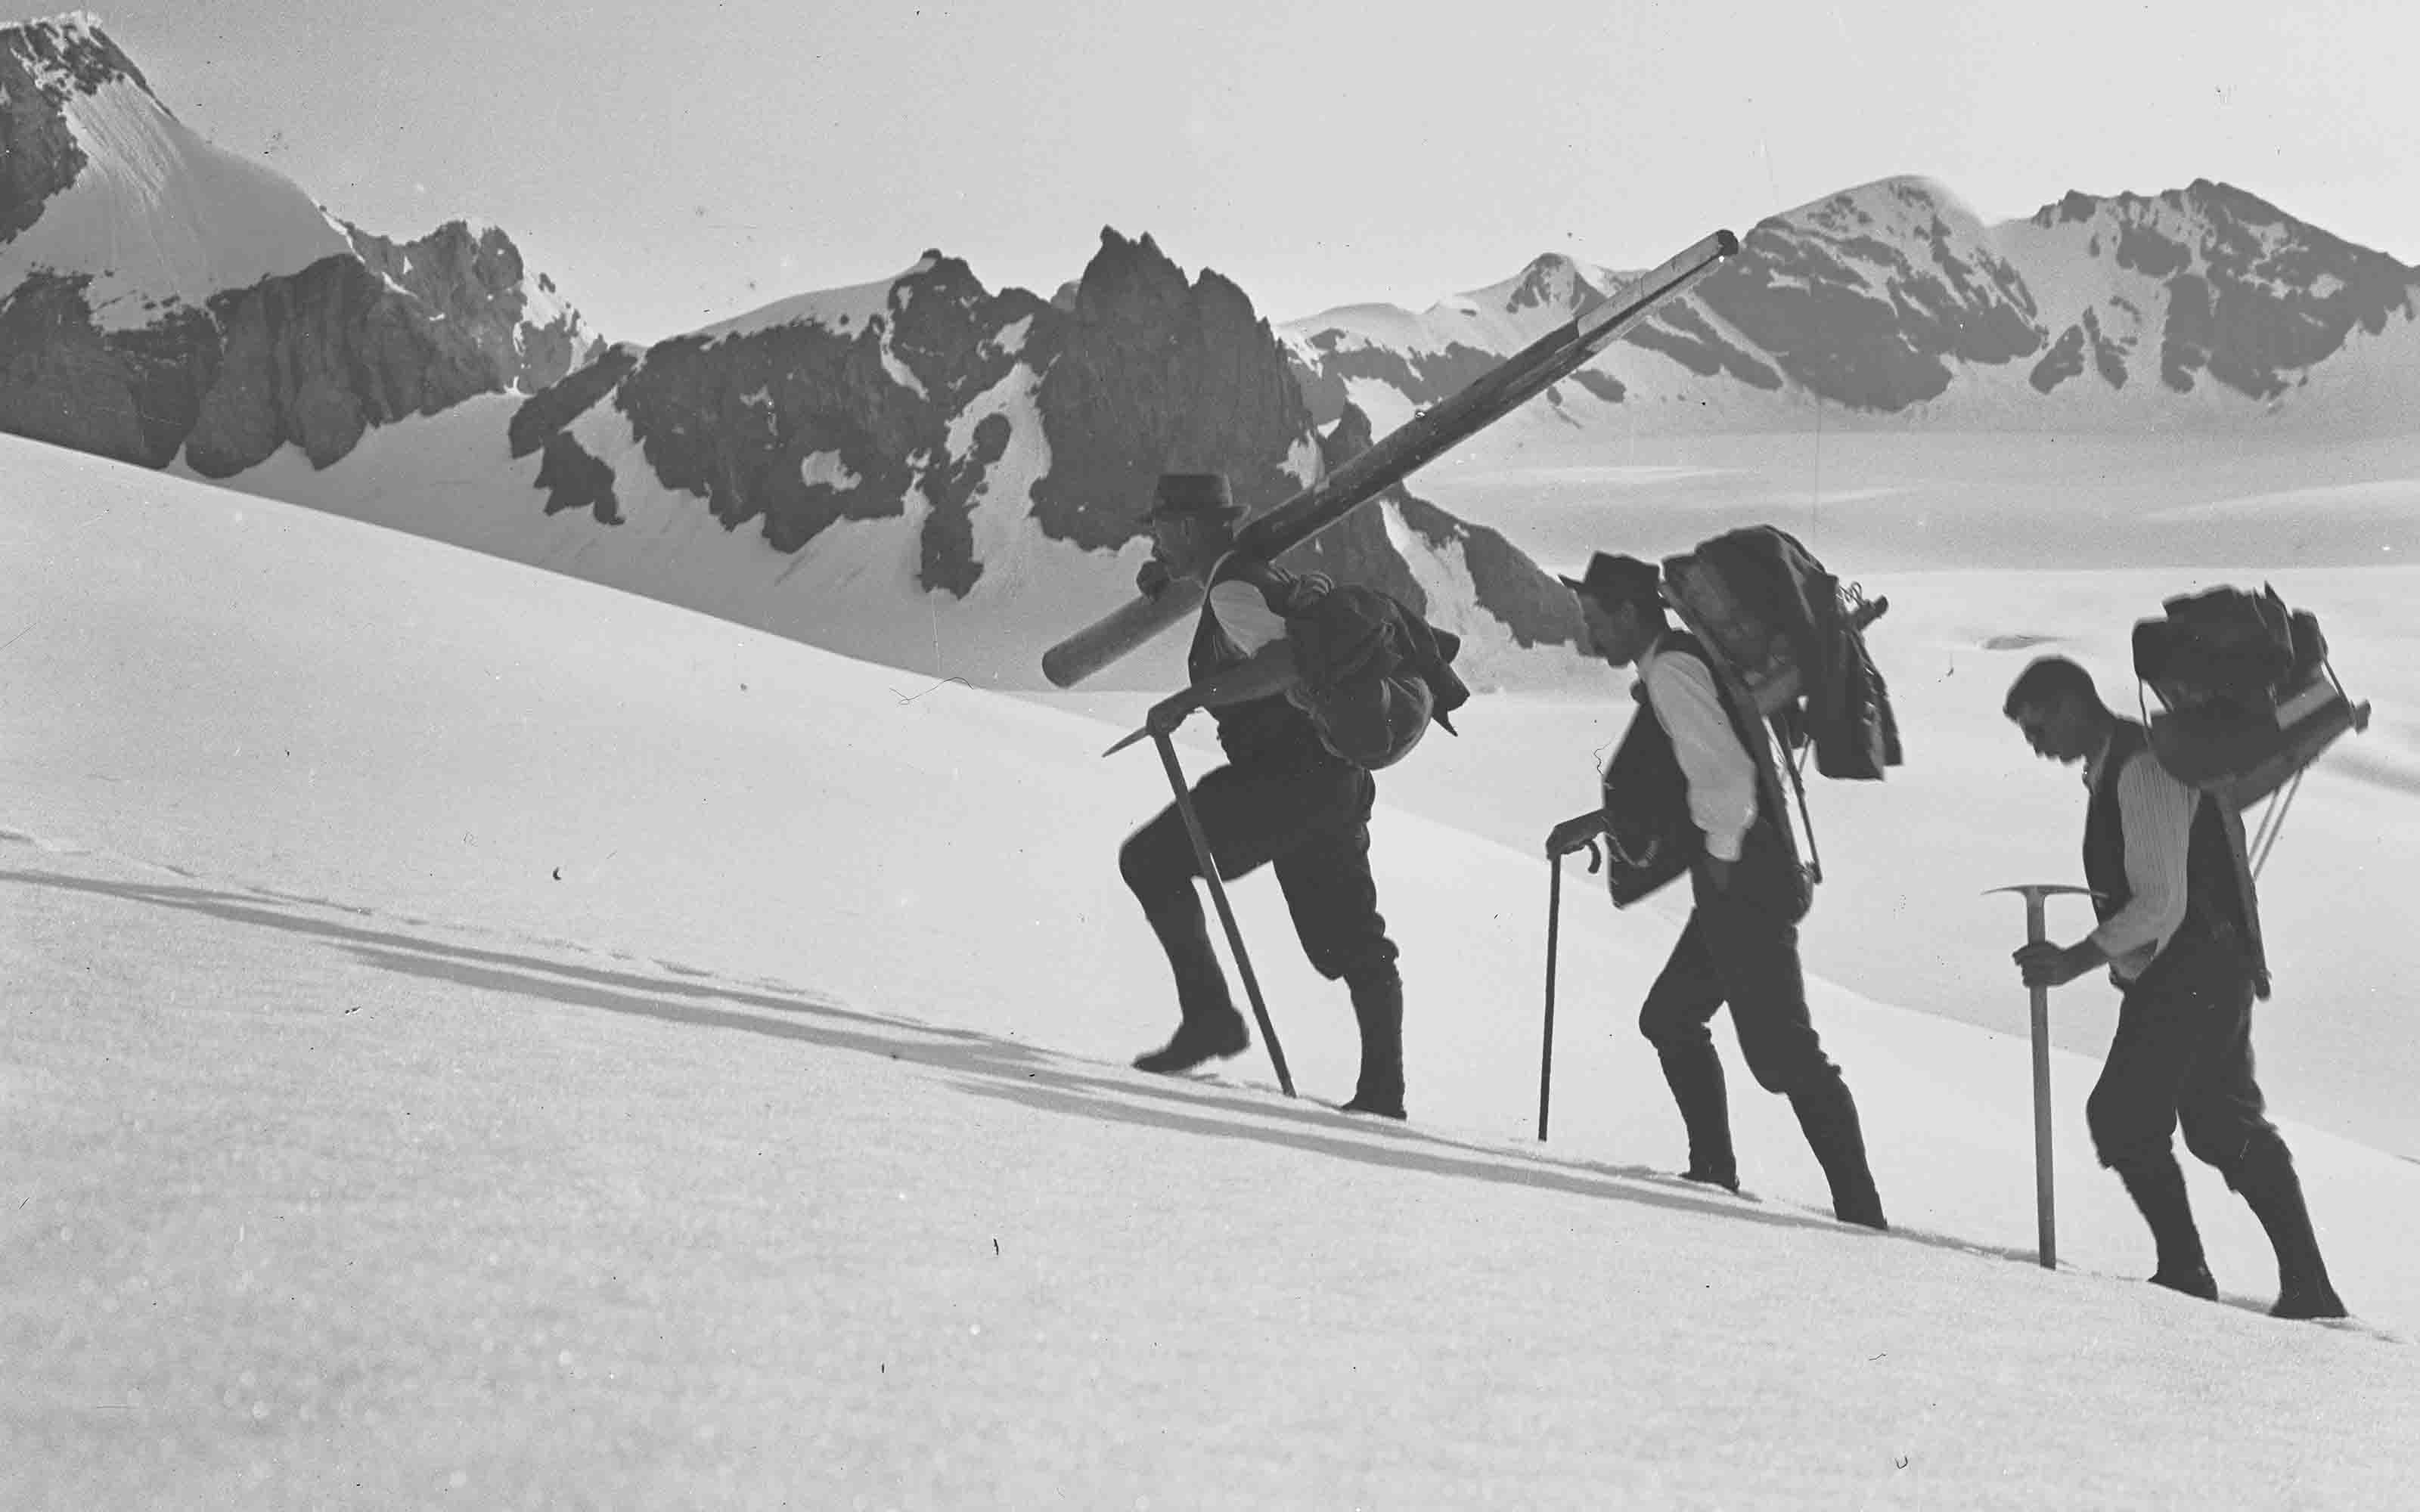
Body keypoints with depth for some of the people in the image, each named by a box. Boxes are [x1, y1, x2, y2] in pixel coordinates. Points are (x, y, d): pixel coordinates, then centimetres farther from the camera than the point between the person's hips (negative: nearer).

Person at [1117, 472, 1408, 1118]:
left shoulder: (1232, 590, -11)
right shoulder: (1256, 576, 19)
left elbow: (1290, 657, -27)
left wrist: (1194, 697, -25)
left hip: (1289, 768, -10)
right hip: (1339, 774, 10)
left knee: (1152, 860, -5)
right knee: (1348, 938, 11)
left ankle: (1210, 1012, -8)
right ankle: (1383, 1087, 9)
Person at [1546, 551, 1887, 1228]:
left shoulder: (1671, 670, -14)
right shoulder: (1683, 660, 17)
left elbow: (1726, 774, -24)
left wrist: (1720, 860, -13)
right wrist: (1595, 823, 29)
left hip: (1740, 886, -10)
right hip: (1740, 886, 10)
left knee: (1783, 1051, -11)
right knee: (1669, 1019, 19)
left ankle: (1860, 1209, -11)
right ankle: (1713, 1169, 22)